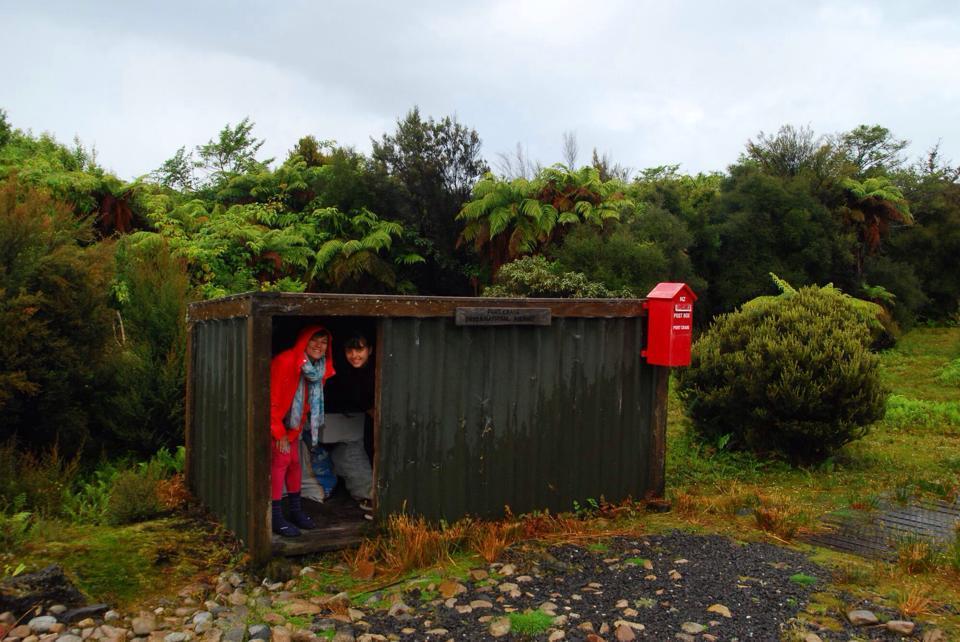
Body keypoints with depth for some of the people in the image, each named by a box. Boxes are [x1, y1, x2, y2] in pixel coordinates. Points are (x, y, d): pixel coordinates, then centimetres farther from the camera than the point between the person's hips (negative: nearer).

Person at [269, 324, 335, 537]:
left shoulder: (321, 367, -5)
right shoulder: (285, 361, -29)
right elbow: (272, 400, -24)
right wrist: (279, 433, -19)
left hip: (294, 422, 7)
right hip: (274, 420, -7)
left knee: (294, 461, 10)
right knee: (280, 460, -10)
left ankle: (296, 510, 22)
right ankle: (276, 517, -4)